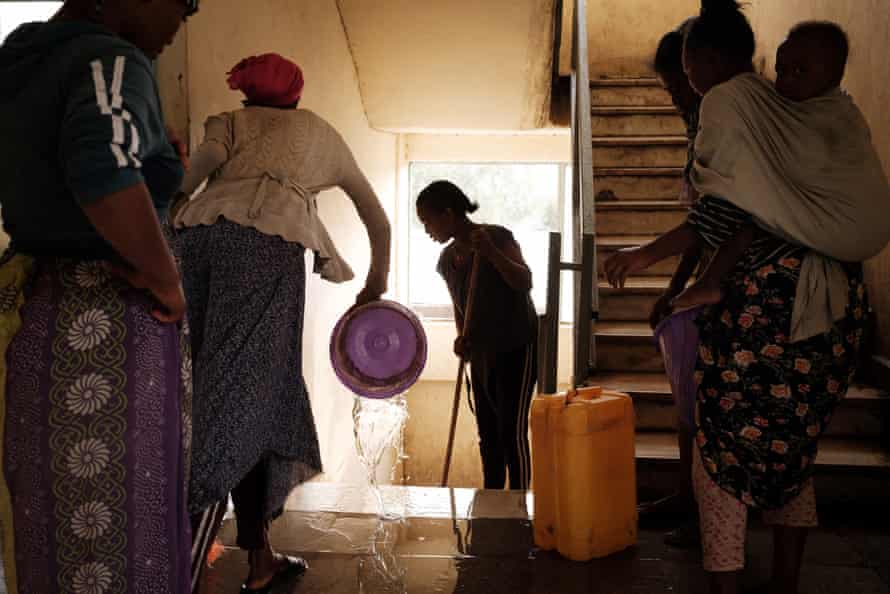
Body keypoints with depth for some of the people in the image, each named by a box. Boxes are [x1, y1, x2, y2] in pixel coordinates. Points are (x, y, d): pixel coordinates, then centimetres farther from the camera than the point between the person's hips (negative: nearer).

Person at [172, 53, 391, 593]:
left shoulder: (231, 121, 32)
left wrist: (174, 207, 7)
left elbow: (207, 156, 5)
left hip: (196, 230, 3)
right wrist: (377, 284, 51)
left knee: (262, 390, 10)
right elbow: (378, 219, 39)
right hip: (266, 238, -3)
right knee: (241, 392, -9)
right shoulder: (322, 133, 32)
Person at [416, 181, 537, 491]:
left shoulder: (497, 237, -13)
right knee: (488, 434, 10)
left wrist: (491, 252, -31)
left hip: (516, 349, -7)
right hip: (481, 354, 7)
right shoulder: (447, 259, 7)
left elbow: (525, 282, -21)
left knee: (512, 432, -10)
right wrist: (462, 337, -3)